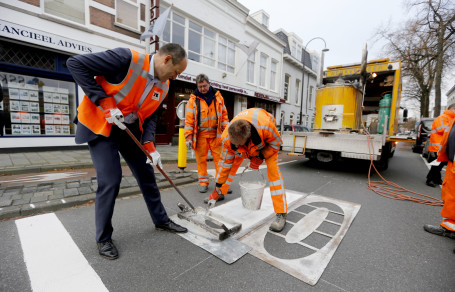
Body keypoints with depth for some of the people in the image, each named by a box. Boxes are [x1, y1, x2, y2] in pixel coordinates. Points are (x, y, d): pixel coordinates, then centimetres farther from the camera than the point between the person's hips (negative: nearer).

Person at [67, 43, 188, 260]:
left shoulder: (163, 86, -2)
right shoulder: (126, 59, -23)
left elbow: (151, 116, 3)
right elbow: (75, 64, -19)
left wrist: (149, 145, -11)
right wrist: (105, 102, -25)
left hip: (129, 129, 7)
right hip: (99, 125, -6)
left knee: (146, 174, 9)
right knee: (110, 180, -10)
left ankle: (160, 220, 28)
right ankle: (103, 238, 16)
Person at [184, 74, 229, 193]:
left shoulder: (218, 97, 9)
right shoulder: (193, 99, 2)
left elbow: (224, 115, 13)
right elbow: (189, 119, 1)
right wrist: (189, 137, -5)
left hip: (216, 134, 1)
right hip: (200, 134, -1)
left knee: (219, 158, -1)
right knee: (201, 159, 3)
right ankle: (203, 182, 17)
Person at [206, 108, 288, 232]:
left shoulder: (266, 126, -46)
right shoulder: (227, 139, -35)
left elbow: (276, 143, -21)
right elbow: (225, 162, -20)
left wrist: (260, 157, -27)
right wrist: (217, 189, -14)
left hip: (267, 141, -2)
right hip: (247, 145, 3)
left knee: (273, 169, -18)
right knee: (232, 165, -1)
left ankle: (281, 214, -11)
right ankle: (221, 193, 26)